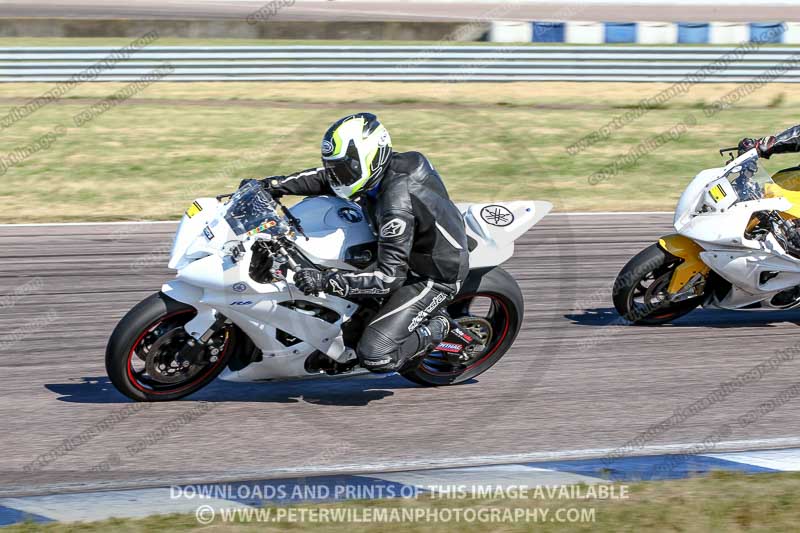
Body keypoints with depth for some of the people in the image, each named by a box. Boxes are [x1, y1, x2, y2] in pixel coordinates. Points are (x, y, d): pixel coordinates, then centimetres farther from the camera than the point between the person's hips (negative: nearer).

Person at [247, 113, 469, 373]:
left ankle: (437, 328, 2)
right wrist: (279, 184, -5)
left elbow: (390, 277, -34)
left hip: (435, 276, -10)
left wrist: (326, 281, -39)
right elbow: (325, 177, 9)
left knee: (375, 355, -22)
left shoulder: (396, 206, -34)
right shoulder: (384, 168, -7)